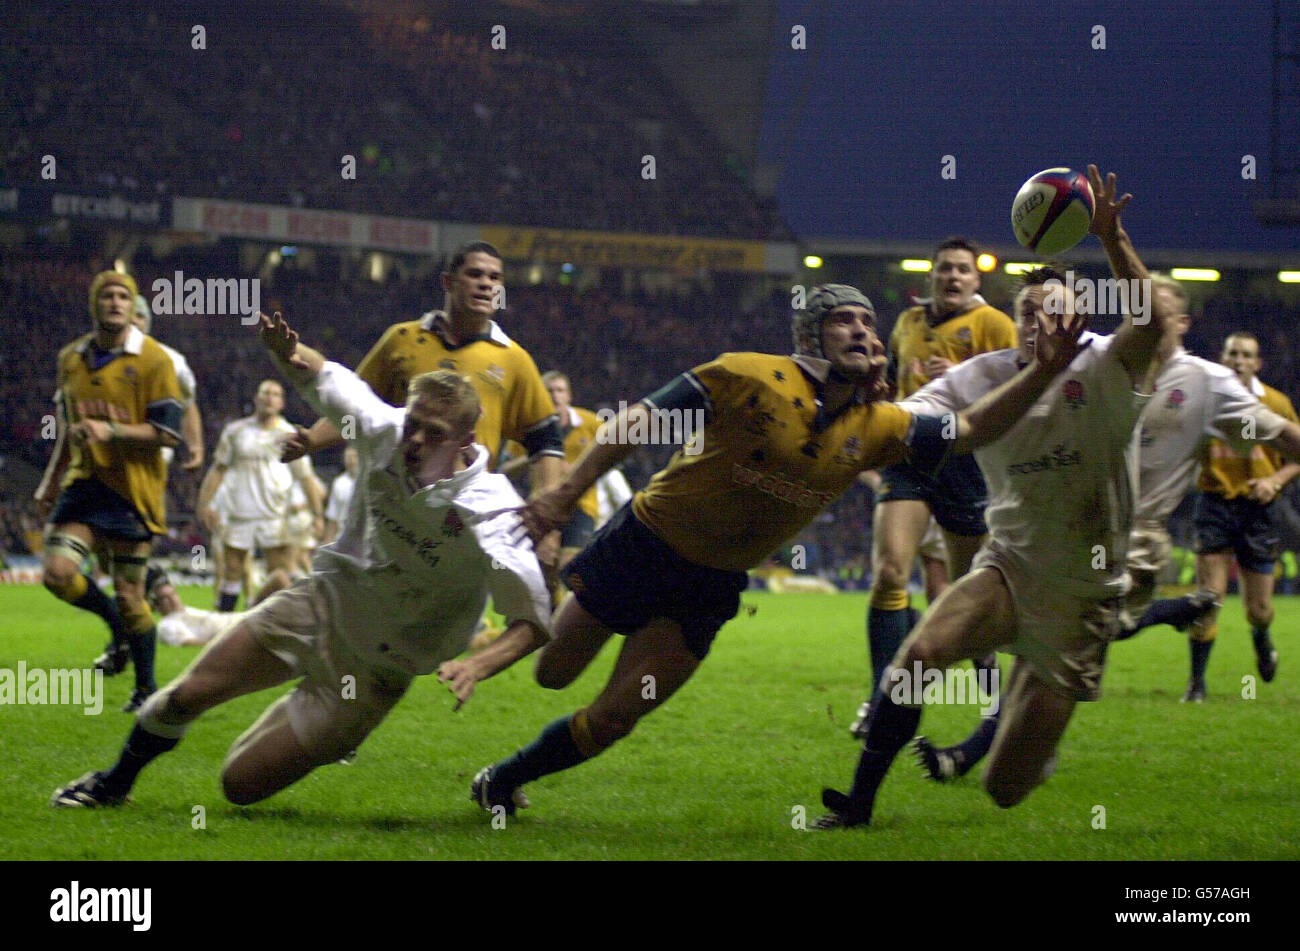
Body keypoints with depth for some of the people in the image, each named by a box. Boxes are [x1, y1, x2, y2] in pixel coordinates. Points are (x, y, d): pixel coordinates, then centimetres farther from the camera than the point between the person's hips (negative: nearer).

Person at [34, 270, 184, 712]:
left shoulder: (153, 361, -8)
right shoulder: (71, 359, 9)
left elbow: (166, 433, -11)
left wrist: (111, 430, -23)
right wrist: (51, 481, 25)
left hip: (133, 488, -5)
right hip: (84, 480, 5)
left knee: (128, 594, -3)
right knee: (57, 573, -12)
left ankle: (147, 688, 15)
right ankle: (118, 629, 17)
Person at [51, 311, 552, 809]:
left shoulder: (487, 518, -29)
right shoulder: (385, 432, -14)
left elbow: (533, 622, -27)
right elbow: (324, 379, 1)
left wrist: (478, 666, -45)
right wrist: (288, 352, -22)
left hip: (374, 666, -4)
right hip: (326, 600, 4)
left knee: (242, 784, -5)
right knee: (186, 695, 1)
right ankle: (115, 783, 31)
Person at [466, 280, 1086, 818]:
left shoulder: (877, 428, -1)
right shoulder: (750, 377, -17)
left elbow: (972, 430, 0)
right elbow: (638, 421, -16)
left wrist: (1043, 372, -13)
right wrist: (566, 494, -23)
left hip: (711, 586, 4)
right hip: (645, 543, -4)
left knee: (610, 721, -2)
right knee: (551, 673, 10)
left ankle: (502, 781, 19)